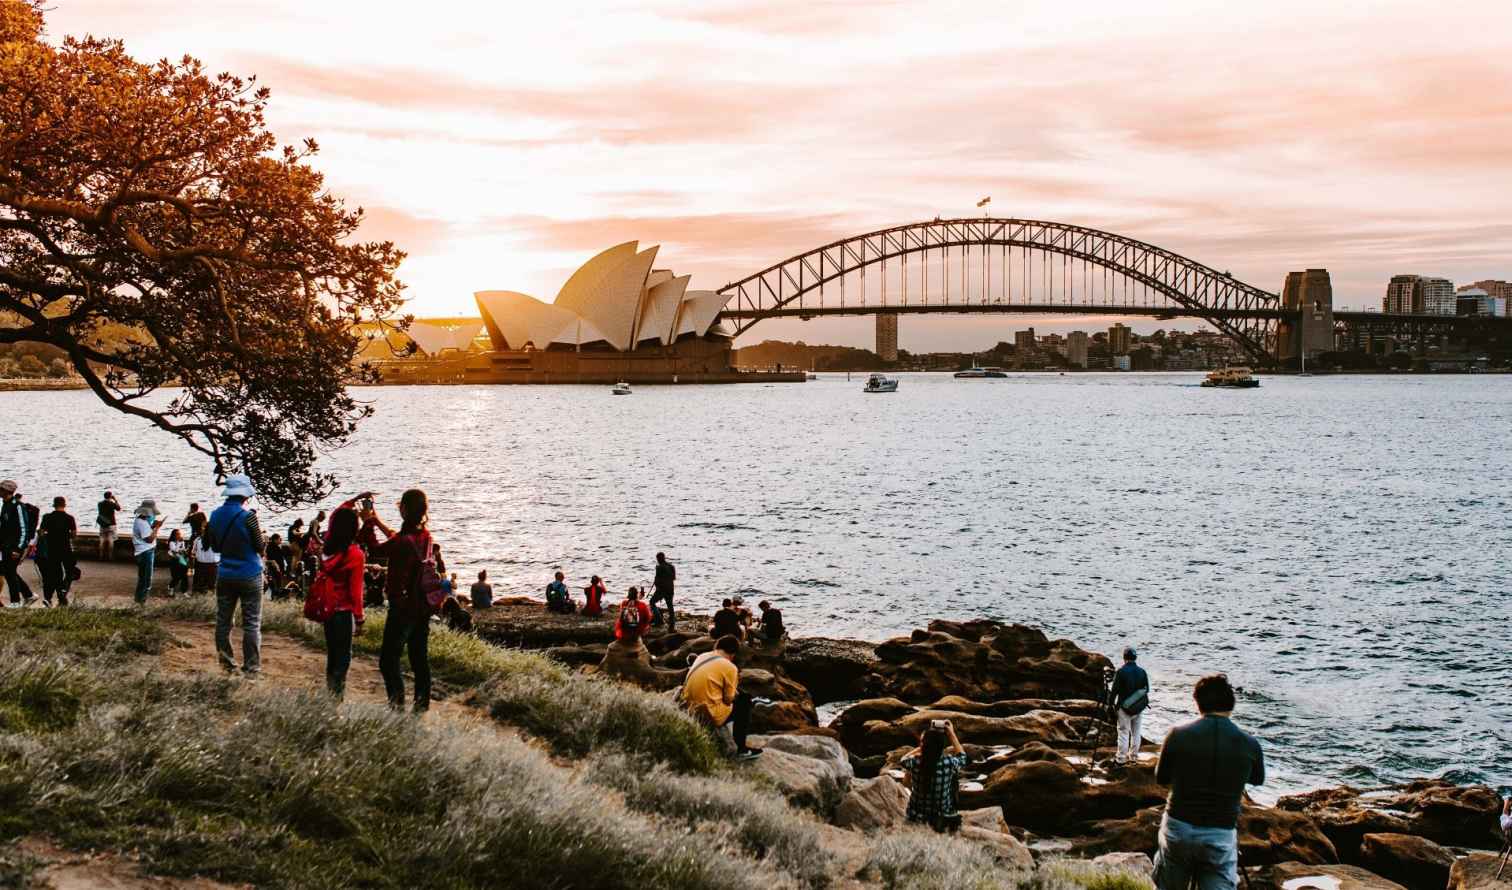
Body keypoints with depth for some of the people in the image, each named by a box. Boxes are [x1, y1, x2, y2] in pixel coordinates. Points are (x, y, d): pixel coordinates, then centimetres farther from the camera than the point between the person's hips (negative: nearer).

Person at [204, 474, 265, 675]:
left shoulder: (215, 515, 2)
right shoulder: (248, 516, -16)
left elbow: (215, 547, 12)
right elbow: (260, 547, -10)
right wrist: (262, 537, 7)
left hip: (225, 575, 5)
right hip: (249, 575, -5)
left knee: (223, 621, 12)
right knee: (252, 624, 1)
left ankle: (226, 665, 16)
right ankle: (251, 668, 2)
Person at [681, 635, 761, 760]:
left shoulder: (701, 657, 7)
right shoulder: (729, 667, -12)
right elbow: (729, 699, -8)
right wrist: (735, 691, 13)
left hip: (690, 711, 7)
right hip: (710, 716, -7)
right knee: (744, 702, 15)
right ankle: (741, 749, 17)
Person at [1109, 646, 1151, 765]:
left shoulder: (1121, 672, -13)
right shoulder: (1142, 672, 1)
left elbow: (1115, 689, -12)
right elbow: (1146, 689, 8)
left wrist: (1110, 703, 0)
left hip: (1125, 707, -4)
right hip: (1139, 708, 4)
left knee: (1123, 733, 1)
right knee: (1136, 733, 12)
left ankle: (1121, 758, 3)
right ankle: (1134, 756, 18)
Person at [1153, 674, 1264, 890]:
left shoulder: (1178, 735, -9)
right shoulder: (1249, 744, -7)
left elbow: (1161, 778, 6)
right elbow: (1258, 779, 15)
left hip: (1177, 829, 1)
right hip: (1221, 836, 0)